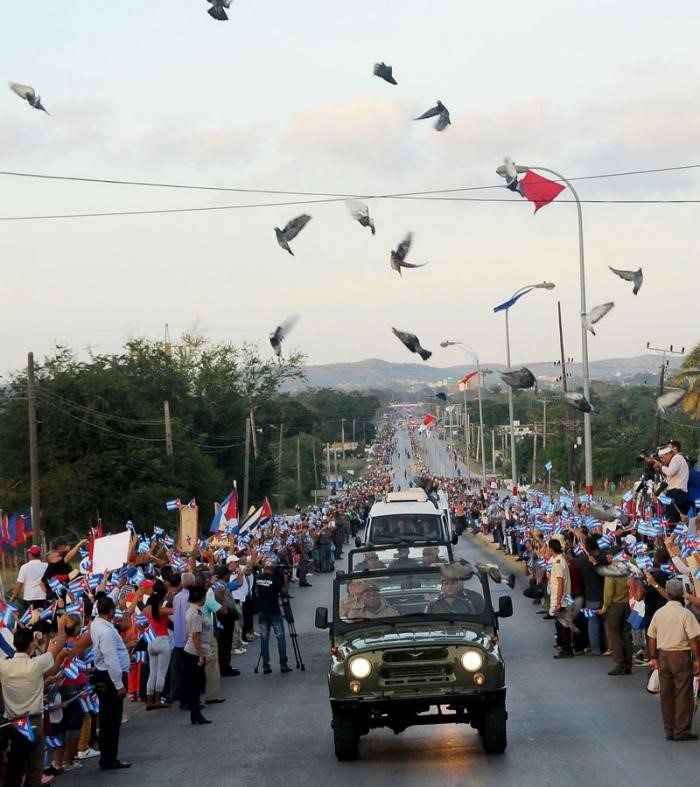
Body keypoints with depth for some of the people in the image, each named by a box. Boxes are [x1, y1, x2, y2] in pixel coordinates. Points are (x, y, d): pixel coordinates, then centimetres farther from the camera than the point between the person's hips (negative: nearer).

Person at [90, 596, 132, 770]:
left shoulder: (97, 623, 3)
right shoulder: (106, 632, -24)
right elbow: (112, 660, -25)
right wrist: (119, 685, -21)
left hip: (102, 675, 10)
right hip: (111, 677, -10)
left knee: (107, 719, 15)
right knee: (112, 720, -3)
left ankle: (107, 757, 23)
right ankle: (109, 760, 2)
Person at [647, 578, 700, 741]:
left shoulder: (659, 613, 3)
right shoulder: (686, 614, -11)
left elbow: (652, 638, 8)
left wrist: (654, 658, 19)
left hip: (663, 655, 5)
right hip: (681, 655, -5)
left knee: (666, 694, 11)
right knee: (683, 694, 2)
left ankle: (669, 730, 16)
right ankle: (681, 730, 2)